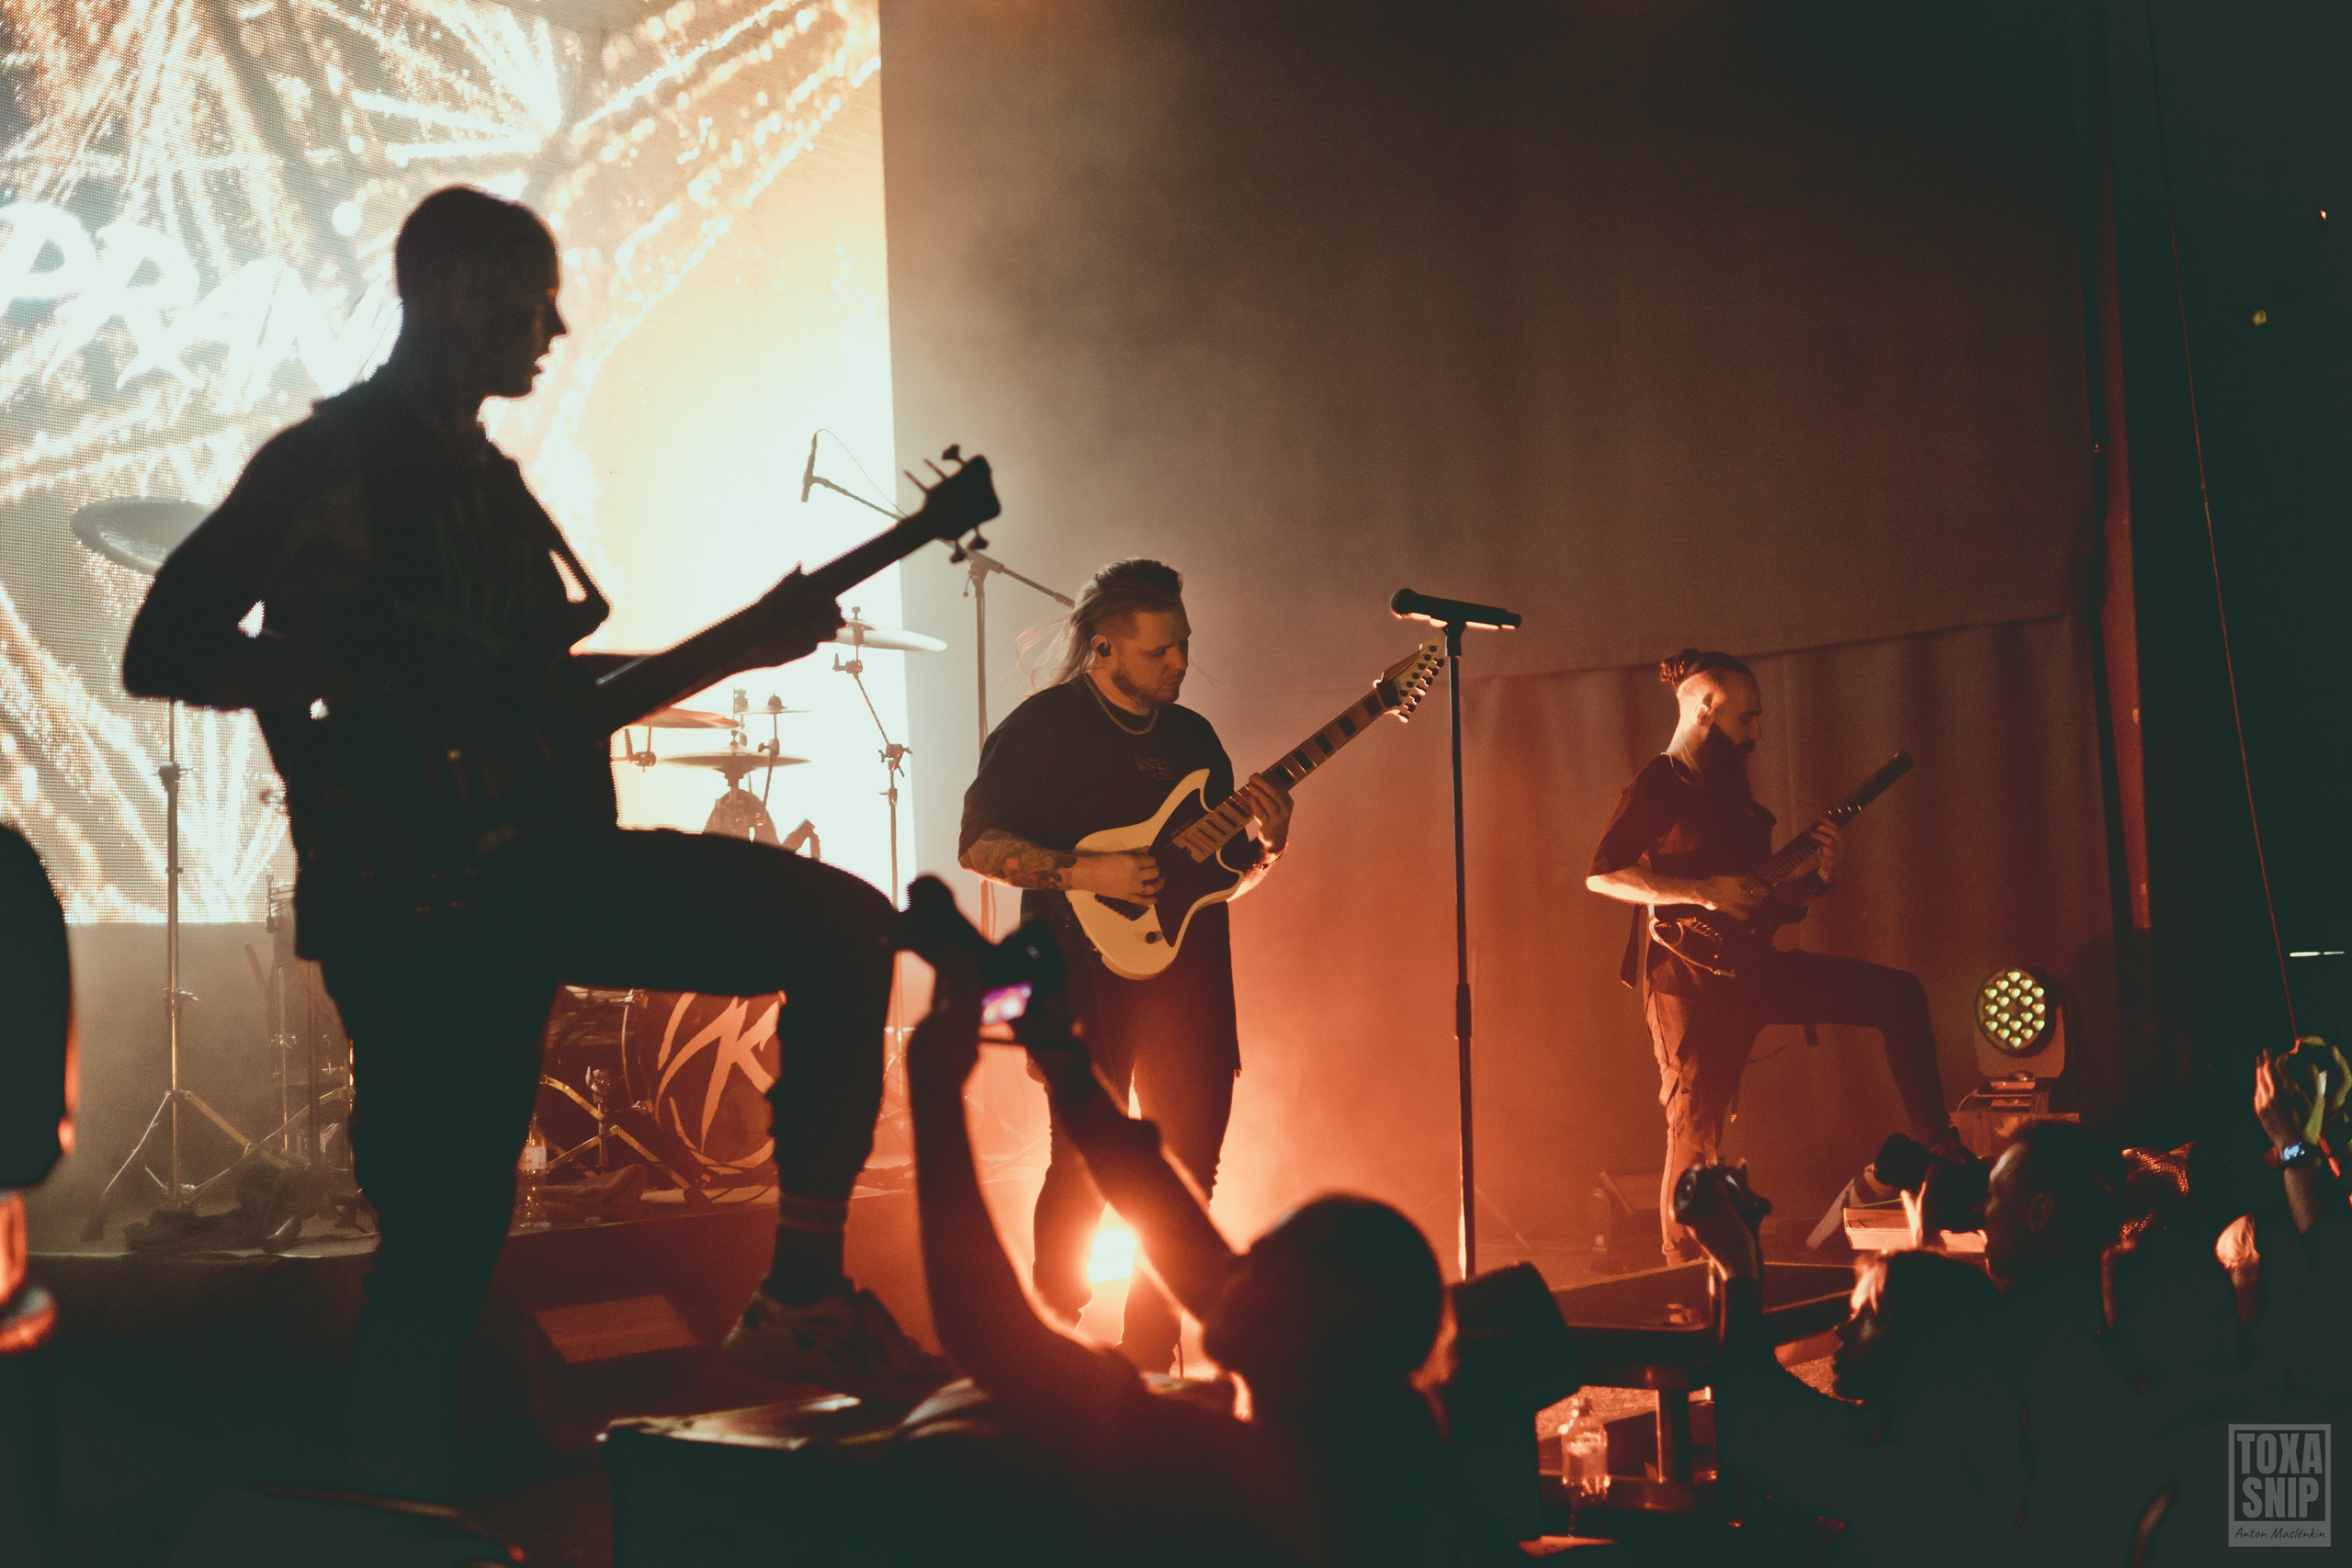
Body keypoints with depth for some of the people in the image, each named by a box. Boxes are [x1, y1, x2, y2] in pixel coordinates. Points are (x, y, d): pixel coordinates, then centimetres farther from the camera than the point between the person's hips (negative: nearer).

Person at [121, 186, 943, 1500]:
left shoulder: (485, 479, 19)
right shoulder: (330, 462, -7)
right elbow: (165, 649, -13)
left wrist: (738, 648, 17)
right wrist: (378, 697, -22)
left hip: (536, 862, 8)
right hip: (419, 891, -8)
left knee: (846, 926, -2)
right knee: (443, 1244, -6)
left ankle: (803, 1294, -1)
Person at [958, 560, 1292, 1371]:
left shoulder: (1193, 736, 17)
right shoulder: (1044, 726, -2)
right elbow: (979, 845, -8)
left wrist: (1266, 843, -1)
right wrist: (1087, 873, -17)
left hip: (1186, 972, 6)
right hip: (1088, 974, -6)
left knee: (1189, 1162, 4)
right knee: (1087, 1163, -9)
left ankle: (1148, 1362, 16)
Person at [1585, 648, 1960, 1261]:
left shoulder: (1731, 788, 18)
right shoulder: (1659, 782, -6)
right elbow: (1601, 873, -16)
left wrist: (1817, 874, 3)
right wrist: (1703, 894, -21)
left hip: (1751, 968, 8)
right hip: (1689, 978, -7)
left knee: (1898, 993, 1)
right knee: (1697, 1130, -6)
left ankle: (1936, 1145, 1)